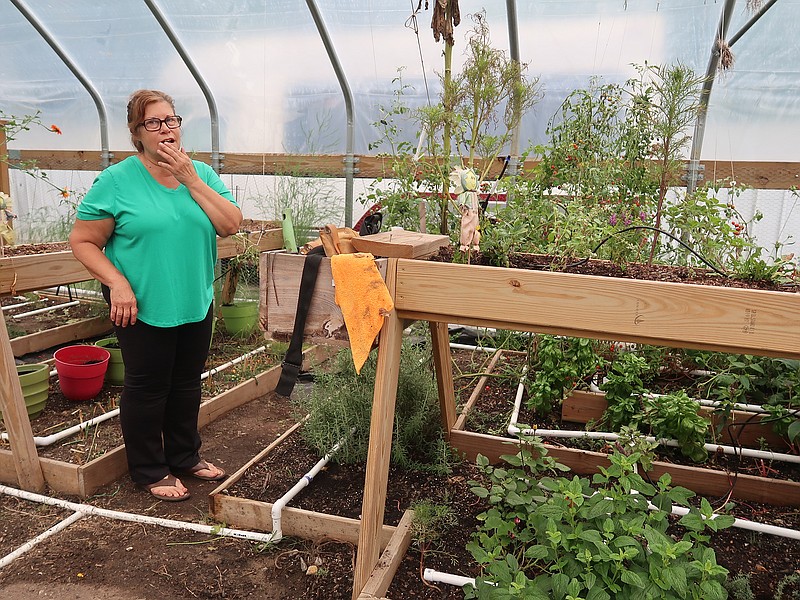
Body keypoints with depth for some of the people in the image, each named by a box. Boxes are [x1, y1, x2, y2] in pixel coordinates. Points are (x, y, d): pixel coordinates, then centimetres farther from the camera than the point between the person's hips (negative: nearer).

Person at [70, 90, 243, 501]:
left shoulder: (201, 173, 3)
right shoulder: (115, 181, -9)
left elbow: (231, 225, -9)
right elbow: (82, 241, -7)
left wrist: (191, 179, -14)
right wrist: (117, 282, -19)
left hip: (196, 303, 5)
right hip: (143, 306, -4)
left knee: (187, 383, 18)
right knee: (147, 387, 8)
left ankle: (185, 456, 38)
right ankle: (150, 471, 28)